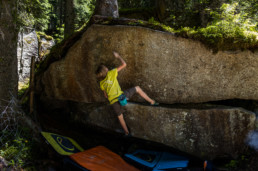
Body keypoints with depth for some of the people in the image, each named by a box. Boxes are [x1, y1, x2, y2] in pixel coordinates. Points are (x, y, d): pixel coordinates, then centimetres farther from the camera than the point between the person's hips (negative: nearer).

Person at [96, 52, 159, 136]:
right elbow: (124, 64, 2)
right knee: (137, 88, 16)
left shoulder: (101, 83, 13)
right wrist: (118, 56, 15)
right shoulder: (110, 73, 0)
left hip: (113, 102, 4)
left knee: (120, 117, 25)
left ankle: (126, 132, 38)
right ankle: (152, 102, 17)